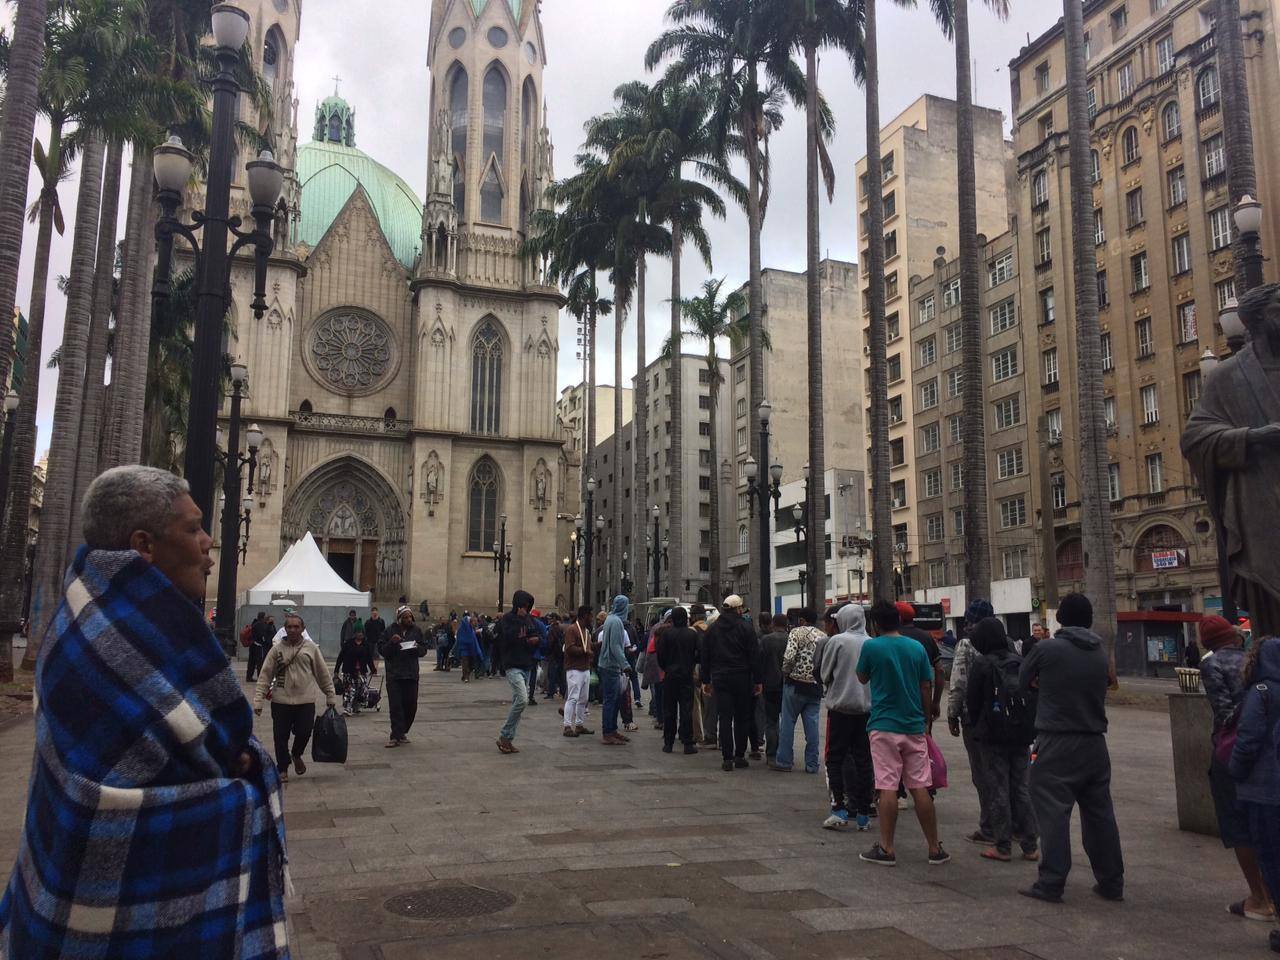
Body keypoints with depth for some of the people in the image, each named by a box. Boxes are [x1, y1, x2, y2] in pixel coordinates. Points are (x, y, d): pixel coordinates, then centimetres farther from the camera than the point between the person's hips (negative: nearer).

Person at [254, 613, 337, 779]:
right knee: (281, 737, 5)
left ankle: (296, 755, 30)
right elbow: (265, 675, 1)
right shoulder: (277, 649, 2)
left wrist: (331, 696, 7)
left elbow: (323, 673, 7)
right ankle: (283, 768, 24)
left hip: (306, 701, 0)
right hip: (281, 701, 0)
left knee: (304, 732, -3)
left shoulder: (311, 647, 3)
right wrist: (258, 700, -5)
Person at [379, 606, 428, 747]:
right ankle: (397, 736, -3)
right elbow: (381, 650, -1)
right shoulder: (391, 631, -2)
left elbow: (424, 649, 10)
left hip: (411, 674, 3)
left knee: (411, 705, 6)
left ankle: (402, 732, 24)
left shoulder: (416, 630, 6)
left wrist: (416, 648, -11)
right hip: (393, 674, -3)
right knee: (396, 706, -6)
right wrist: (392, 643, -18)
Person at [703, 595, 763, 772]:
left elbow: (705, 656, 9)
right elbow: (754, 656, -6)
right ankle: (740, 756, 11)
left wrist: (706, 681, 14)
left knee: (725, 718, 2)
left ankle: (727, 758, -1)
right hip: (741, 678, -2)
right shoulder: (746, 628, -4)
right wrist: (757, 681, 0)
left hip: (720, 678, 2)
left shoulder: (712, 628, 7)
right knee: (742, 717, 9)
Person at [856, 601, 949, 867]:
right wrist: (926, 719, 17)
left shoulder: (871, 646, -7)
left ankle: (886, 849, 1)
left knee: (888, 788, -2)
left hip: (884, 725, -3)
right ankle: (935, 849, 13)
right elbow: (927, 687, 6)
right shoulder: (917, 648, 4)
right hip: (914, 725, 3)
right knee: (920, 788, 8)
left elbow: (862, 678, 9)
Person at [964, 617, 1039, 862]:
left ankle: (1003, 847, 6)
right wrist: (1028, 727, 11)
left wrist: (977, 726, 10)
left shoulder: (981, 665, -11)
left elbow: (973, 701, -6)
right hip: (1022, 736, 5)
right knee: (1021, 788, 12)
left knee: (998, 790, 2)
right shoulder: (1020, 662, 3)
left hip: (993, 737, -5)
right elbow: (1034, 696, 5)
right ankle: (1030, 846, 14)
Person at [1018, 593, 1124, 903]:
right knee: (1099, 813, 14)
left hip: (1057, 744, -5)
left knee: (1054, 813, -1)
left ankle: (1051, 885, 1)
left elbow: (1023, 682, 3)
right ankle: (1111, 882, 22)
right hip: (1094, 743, 5)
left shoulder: (1046, 649, -10)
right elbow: (1102, 688, 13)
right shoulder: (1101, 654, 5)